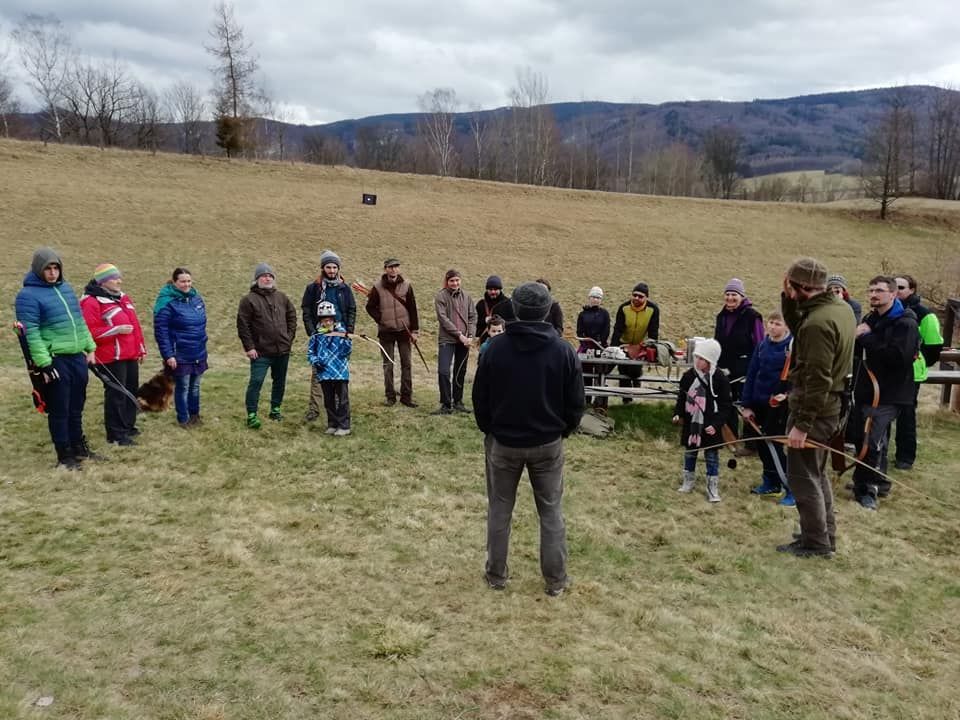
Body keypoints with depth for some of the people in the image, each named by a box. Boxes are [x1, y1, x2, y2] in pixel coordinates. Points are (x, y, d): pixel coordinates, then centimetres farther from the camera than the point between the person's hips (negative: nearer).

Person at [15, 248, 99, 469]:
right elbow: (31, 333, -15)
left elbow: (80, 321, 20)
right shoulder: (28, 295, -9)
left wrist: (90, 348, 16)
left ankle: (79, 448, 29)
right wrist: (44, 364, -20)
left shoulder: (66, 288, 13)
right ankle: (65, 456, 11)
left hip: (77, 357, 7)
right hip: (54, 361, -7)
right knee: (59, 411, 2)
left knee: (76, 409, 17)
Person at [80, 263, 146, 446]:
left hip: (130, 355, 9)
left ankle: (128, 426, 32)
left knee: (131, 391, 17)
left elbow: (134, 324, 19)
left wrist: (141, 348, 19)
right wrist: (117, 330, -23)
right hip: (112, 358, -9)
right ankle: (116, 434, 4)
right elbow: (91, 332, -19)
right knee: (116, 394, -4)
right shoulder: (92, 302, -13)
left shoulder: (122, 297, 14)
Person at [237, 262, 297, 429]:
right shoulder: (249, 299, -6)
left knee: (279, 382, 14)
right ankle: (252, 415, 0)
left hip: (282, 350, 5)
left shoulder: (281, 297, 9)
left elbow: (292, 317, 18)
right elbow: (242, 325, -8)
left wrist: (289, 337, 7)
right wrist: (249, 347, -11)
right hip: (261, 352, -5)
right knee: (255, 382, -8)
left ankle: (275, 409, 29)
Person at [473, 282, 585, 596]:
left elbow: (479, 397, -3)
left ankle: (496, 574, 26)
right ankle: (555, 579, 21)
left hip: (503, 442, 0)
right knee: (551, 511, 13)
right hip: (548, 444, 0)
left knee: (499, 509, 15)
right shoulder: (563, 351, -11)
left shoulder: (495, 348, -12)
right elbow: (575, 403, -4)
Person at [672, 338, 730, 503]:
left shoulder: (720, 379, -13)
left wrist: (716, 424, -18)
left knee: (711, 457, 5)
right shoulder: (689, 376, -1)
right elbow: (681, 397, 10)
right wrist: (678, 413, -2)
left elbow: (725, 406, -11)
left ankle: (713, 488, 15)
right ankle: (688, 481, 31)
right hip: (690, 423, 4)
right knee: (689, 453, 16)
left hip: (709, 426, -4)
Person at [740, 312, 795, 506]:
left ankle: (792, 490, 2)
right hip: (760, 401, 6)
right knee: (762, 443, 12)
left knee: (772, 444, -7)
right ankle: (770, 483, 28)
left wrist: (787, 394, -30)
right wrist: (747, 405, 6)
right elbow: (751, 375, 8)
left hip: (779, 404, -6)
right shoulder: (762, 345, 6)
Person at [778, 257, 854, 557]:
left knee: (801, 476, 3)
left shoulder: (818, 322, -25)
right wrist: (789, 299, 2)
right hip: (832, 406, 10)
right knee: (816, 473, 21)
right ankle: (826, 535, 32)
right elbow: (798, 329, 16)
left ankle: (815, 543, 13)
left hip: (814, 410, -10)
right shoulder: (841, 308, 5)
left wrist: (802, 425, -24)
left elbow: (818, 380, -27)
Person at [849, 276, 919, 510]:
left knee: (872, 440, -9)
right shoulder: (870, 318, 10)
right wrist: (858, 338, -11)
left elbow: (897, 357, -26)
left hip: (889, 393, -7)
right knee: (877, 439, 17)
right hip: (869, 388, 8)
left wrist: (867, 338, -21)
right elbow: (859, 350, 11)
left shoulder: (905, 323, -13)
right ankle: (878, 483, 30)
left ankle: (865, 488, 3)